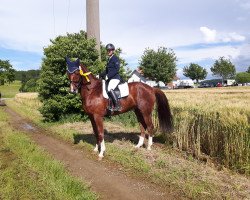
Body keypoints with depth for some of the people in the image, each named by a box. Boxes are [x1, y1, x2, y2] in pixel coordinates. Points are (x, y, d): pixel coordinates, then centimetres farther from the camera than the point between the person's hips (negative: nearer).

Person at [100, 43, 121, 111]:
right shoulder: (109, 59, 19)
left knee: (110, 89, -30)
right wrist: (100, 75, 15)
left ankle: (117, 106, -27)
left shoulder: (115, 58, -6)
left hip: (115, 78, -10)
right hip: (110, 78, 10)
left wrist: (108, 76, -21)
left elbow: (117, 69, -16)